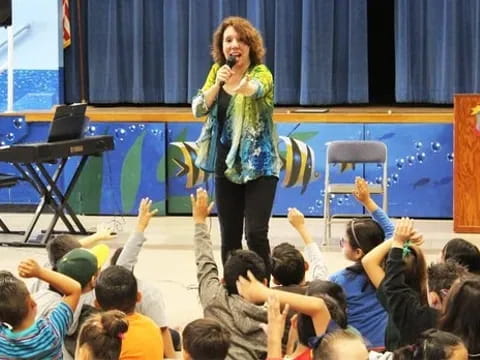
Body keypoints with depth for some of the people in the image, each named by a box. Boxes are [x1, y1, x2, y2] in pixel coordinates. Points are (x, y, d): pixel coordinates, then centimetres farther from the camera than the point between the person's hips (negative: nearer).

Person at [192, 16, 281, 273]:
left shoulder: (262, 73, -11)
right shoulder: (217, 71, 4)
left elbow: (256, 88, -35)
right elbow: (198, 109, -2)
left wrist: (243, 87, -59)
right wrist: (217, 83, -18)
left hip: (259, 165, -5)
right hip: (226, 165, 5)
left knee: (256, 234, -12)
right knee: (229, 236, 9)